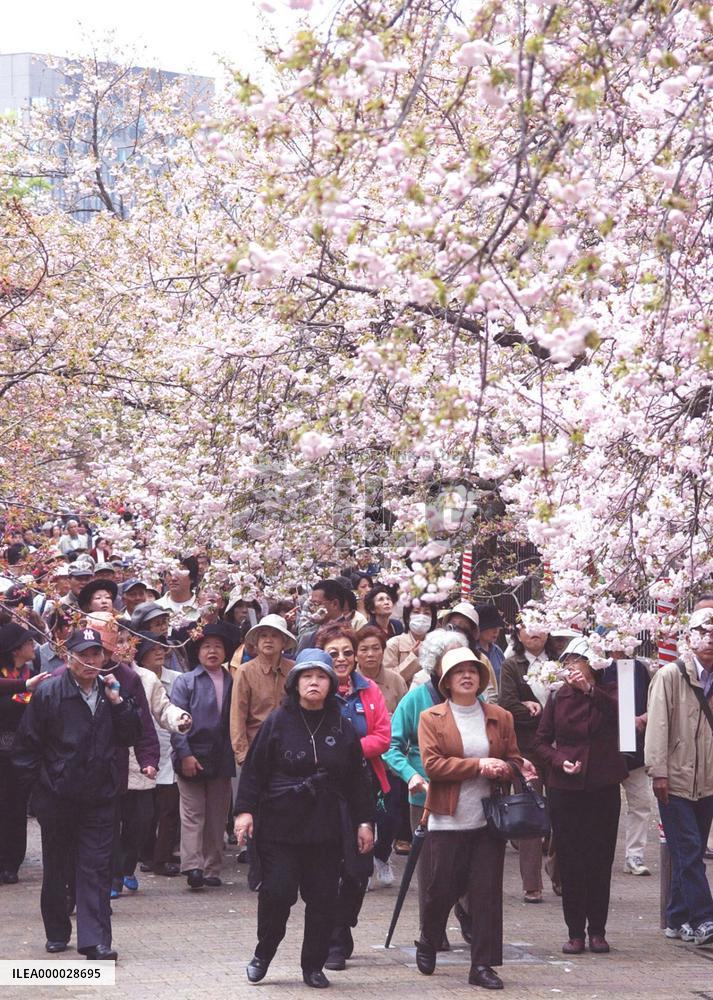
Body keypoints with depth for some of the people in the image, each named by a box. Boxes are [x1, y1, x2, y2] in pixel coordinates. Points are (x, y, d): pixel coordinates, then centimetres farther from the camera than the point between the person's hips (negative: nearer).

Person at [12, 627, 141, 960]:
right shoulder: (48, 692, -5)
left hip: (100, 796, 1)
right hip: (57, 796, -1)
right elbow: (26, 743, -1)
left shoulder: (112, 692, 6)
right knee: (56, 867, 12)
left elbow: (131, 736, 3)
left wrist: (118, 702, -9)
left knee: (95, 867, -5)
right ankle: (57, 933, 28)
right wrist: (37, 783, -4)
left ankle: (94, 940, -8)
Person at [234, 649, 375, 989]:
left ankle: (313, 966, 15)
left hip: (328, 830, 3)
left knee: (323, 898, 2)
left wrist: (365, 821, 9)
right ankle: (263, 954, 16)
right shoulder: (277, 722, 2)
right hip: (280, 824, -2)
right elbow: (254, 769, 1)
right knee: (277, 892, -8)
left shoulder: (343, 729, 9)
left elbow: (357, 779, 12)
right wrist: (245, 810, -7)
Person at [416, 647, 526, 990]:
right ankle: (427, 944, 32)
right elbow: (432, 765, -10)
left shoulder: (500, 717, 10)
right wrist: (479, 765, -17)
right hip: (449, 820, -2)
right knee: (442, 888, 4)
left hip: (489, 817, 2)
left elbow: (515, 760, 13)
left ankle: (483, 965, 3)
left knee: (488, 891, -1)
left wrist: (502, 769, -11)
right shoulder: (431, 718, 0)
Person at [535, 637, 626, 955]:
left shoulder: (607, 693, 1)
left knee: (600, 859, 3)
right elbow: (541, 741, 7)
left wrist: (589, 689, -32)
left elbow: (620, 711, -22)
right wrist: (560, 761, -10)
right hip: (564, 788, 1)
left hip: (603, 787, -1)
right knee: (570, 860, 2)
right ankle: (575, 931, 9)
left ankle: (597, 930, 12)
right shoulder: (557, 697, 5)